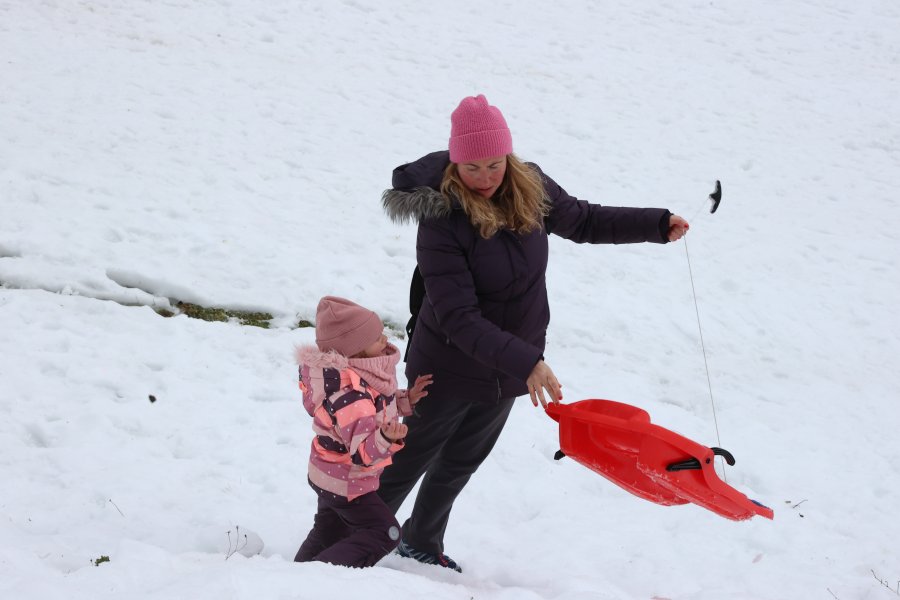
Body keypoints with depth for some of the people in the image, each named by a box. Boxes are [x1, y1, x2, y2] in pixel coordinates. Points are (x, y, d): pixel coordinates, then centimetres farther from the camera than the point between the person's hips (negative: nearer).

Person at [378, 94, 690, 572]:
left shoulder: (530, 189, -11)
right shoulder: (442, 220, -29)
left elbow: (582, 221, 11)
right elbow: (457, 317, -32)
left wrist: (657, 225, 5)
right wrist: (526, 362, -39)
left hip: (508, 370, 6)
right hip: (449, 370, -6)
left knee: (460, 463, 25)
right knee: (406, 464, 12)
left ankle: (421, 543, 46)